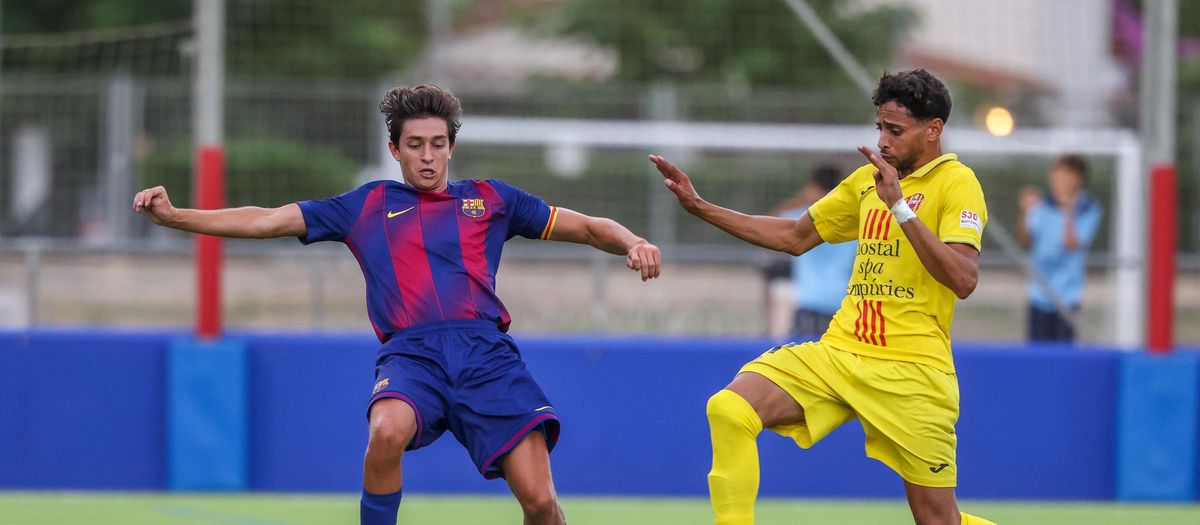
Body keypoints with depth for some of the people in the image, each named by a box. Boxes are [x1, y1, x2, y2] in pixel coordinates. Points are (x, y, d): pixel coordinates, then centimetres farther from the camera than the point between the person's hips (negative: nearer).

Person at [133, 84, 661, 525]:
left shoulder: (490, 199, 21)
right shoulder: (366, 206, 20)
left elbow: (587, 227, 24)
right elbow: (267, 220, 17)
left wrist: (632, 243, 2)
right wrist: (173, 216, 8)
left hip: (486, 351, 1)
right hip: (411, 352, -1)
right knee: (387, 431, -37)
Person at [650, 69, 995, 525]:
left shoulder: (957, 183, -6)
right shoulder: (867, 179, 15)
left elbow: (963, 280, -21)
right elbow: (795, 237, 26)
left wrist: (901, 208, -25)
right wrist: (700, 207, 20)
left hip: (910, 369, -6)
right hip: (840, 349, 6)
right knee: (729, 409, -18)